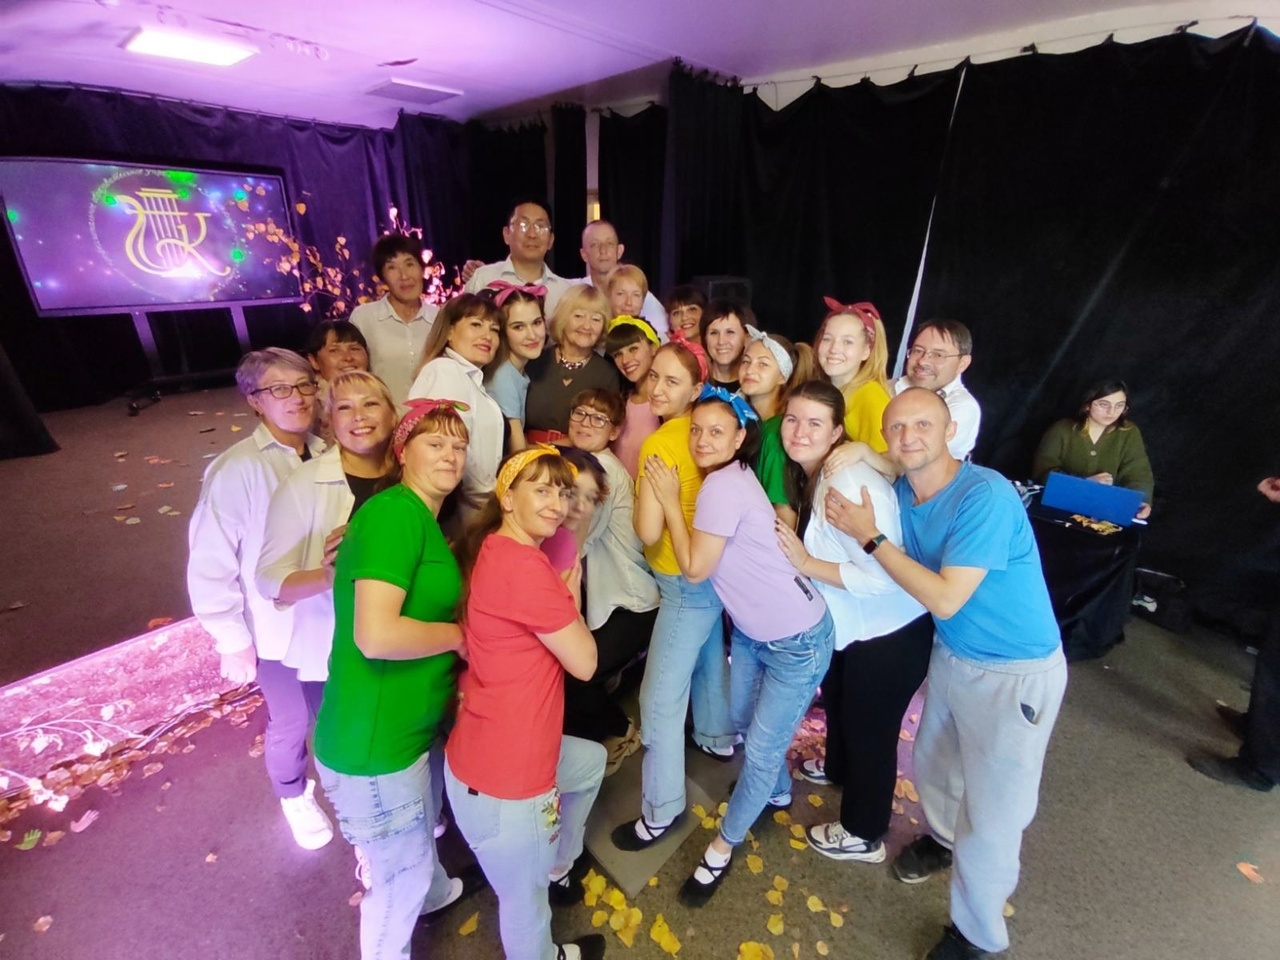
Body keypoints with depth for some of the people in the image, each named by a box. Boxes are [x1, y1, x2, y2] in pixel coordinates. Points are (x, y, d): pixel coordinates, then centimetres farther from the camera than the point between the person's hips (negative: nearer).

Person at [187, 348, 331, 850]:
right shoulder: (236, 469, -18)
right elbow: (211, 565, -13)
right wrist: (233, 641, -8)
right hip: (280, 629, -3)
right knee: (291, 724, 20)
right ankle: (295, 796, 52)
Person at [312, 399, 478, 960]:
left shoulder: (424, 521, 7)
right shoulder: (393, 512, -23)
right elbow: (376, 635, -32)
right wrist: (458, 635, -18)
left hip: (411, 724, 10)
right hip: (373, 741, -9)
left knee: (421, 834, 36)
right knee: (400, 875, 17)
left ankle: (436, 893, 64)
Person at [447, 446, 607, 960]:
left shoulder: (495, 551, 4)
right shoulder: (523, 564, -27)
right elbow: (584, 661, -19)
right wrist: (570, 594, -5)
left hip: (497, 752, 9)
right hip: (501, 779, -9)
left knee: (592, 761, 31)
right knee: (526, 900, 18)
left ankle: (559, 866, 50)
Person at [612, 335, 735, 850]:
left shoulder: (659, 445, -25)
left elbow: (649, 532, -25)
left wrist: (648, 495, -10)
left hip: (687, 584, -9)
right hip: (711, 571, 9)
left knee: (660, 700, 3)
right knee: (709, 656, 30)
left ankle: (660, 812, 19)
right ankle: (717, 738, 55)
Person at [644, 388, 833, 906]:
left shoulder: (724, 485, -26)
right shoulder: (726, 477, 2)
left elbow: (694, 568, -21)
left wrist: (670, 500, -17)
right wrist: (671, 496, -7)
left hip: (797, 639, -9)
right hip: (750, 630, 9)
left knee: (762, 749, 7)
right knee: (745, 722, 24)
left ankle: (721, 850, 28)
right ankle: (778, 792, 53)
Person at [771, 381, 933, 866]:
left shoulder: (851, 483, -31)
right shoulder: (810, 476, -2)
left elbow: (883, 576, -34)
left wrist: (806, 563, -27)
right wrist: (792, 544, -6)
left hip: (891, 633, -9)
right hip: (848, 625, 9)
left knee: (870, 727, 12)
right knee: (837, 700, 30)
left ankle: (864, 835, 39)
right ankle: (838, 767, 60)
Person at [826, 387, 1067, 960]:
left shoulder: (986, 496, -28)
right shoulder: (902, 493, -6)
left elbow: (945, 599, -28)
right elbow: (882, 577, -3)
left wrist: (869, 536, -24)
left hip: (1015, 674, -6)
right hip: (951, 656, 7)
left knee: (990, 817, 5)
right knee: (931, 766, 25)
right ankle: (943, 837, 57)